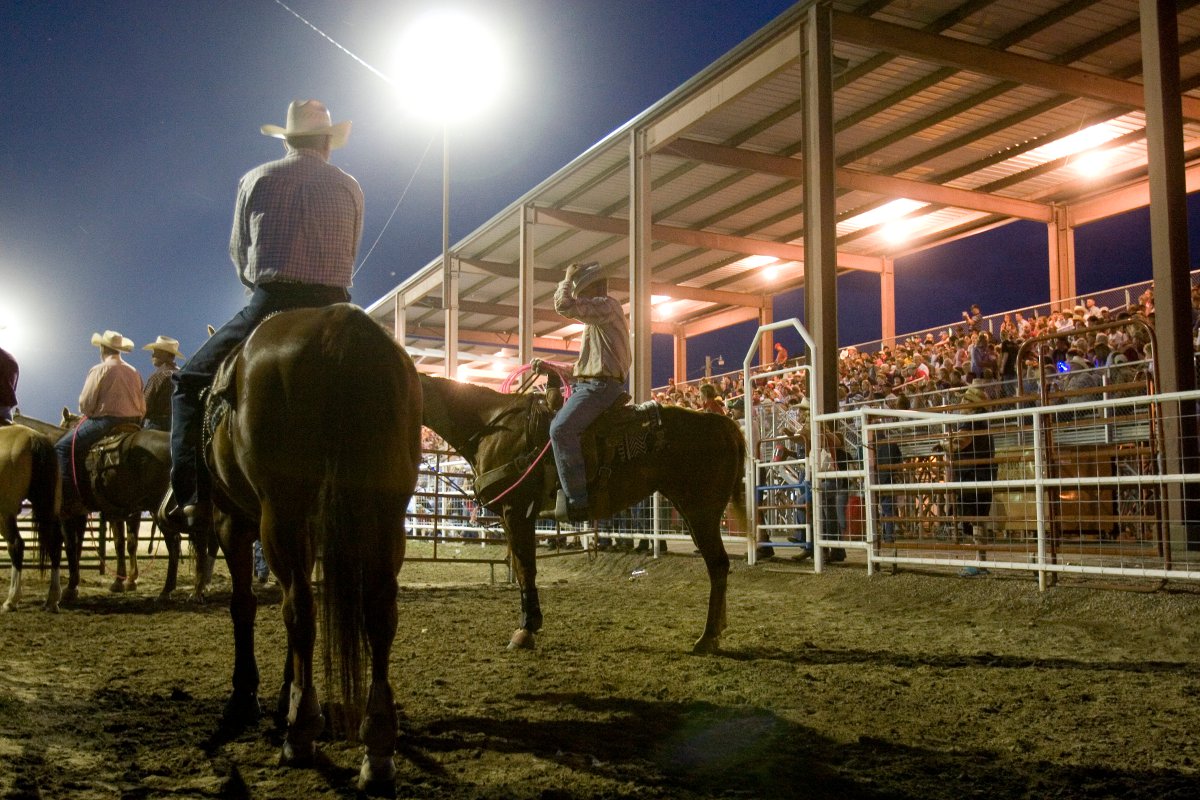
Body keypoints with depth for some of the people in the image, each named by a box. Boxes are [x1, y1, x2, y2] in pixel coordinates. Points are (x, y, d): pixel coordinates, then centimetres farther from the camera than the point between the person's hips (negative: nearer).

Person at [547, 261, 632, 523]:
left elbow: (564, 305, -19)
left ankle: (577, 499, -32)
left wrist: (567, 278, -1)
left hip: (599, 386, -12)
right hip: (587, 383, 12)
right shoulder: (599, 316, 26)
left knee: (561, 429, -27)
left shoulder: (606, 305, -7)